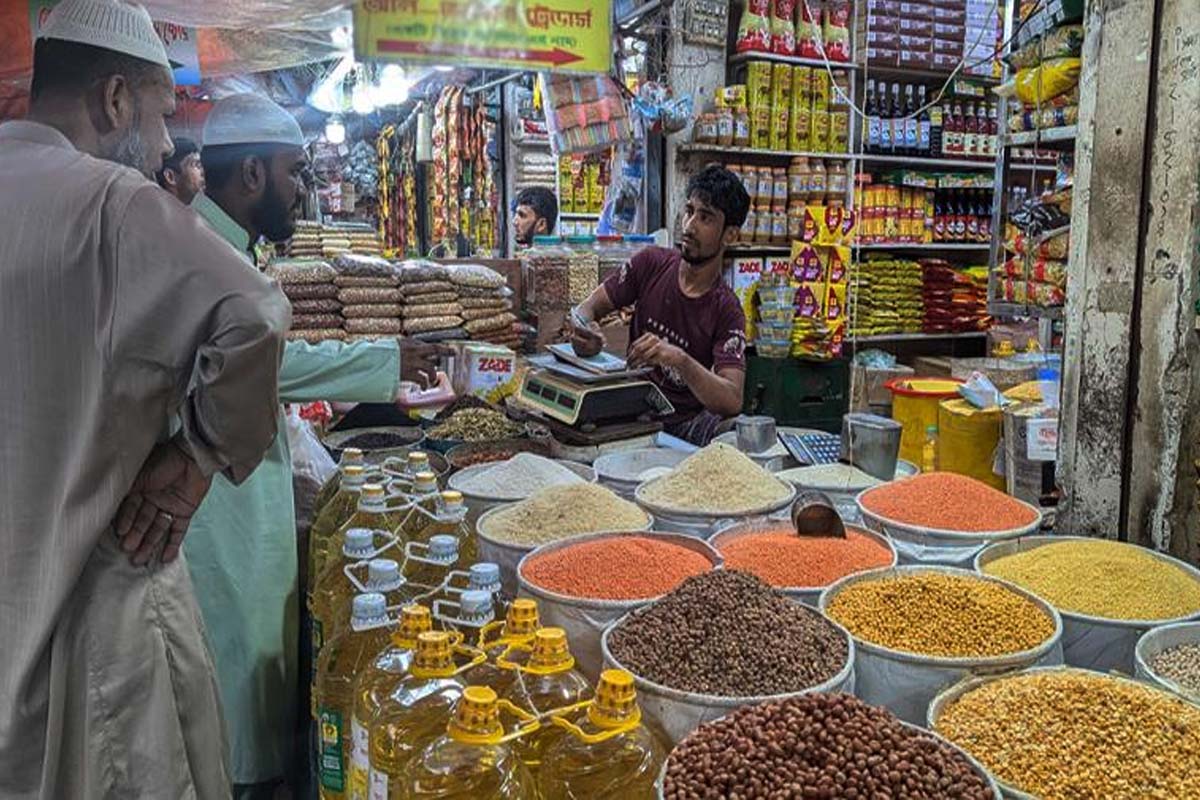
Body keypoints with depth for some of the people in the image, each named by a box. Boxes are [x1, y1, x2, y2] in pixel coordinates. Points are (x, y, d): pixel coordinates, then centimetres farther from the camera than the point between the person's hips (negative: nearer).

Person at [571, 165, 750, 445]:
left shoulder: (726, 311, -11)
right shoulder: (651, 263, -1)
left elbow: (733, 401, -23)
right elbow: (587, 308, 5)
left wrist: (680, 360, -41)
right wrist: (585, 332, -22)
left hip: (686, 419, -1)